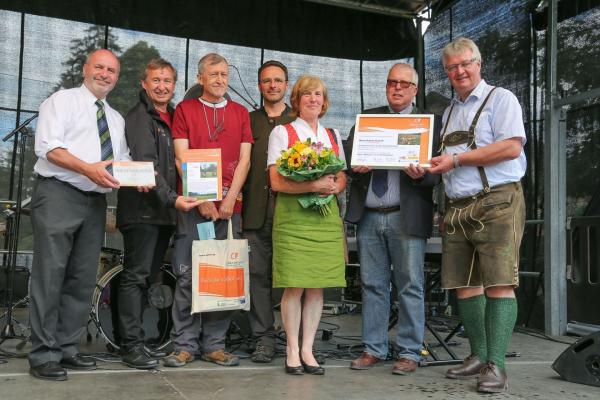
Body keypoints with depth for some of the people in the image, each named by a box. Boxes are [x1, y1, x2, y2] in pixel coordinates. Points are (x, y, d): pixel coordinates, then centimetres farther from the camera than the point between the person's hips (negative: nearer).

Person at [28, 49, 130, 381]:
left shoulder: (116, 119, 22)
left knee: (83, 279, 8)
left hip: (96, 201, 7)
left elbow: (122, 161, 19)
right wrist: (88, 169, -23)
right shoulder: (62, 101, 3)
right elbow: (48, 147, -10)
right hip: (59, 195, -6)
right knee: (50, 275, -8)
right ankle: (43, 355, -3)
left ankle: (66, 349, 16)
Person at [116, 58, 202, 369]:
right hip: (142, 210, -7)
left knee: (150, 277, 11)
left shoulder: (172, 119, 18)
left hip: (164, 211, 8)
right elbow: (146, 166, -16)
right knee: (136, 276, -5)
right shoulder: (139, 117, -5)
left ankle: (136, 336, 20)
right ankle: (131, 345, -1)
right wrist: (171, 199, -23)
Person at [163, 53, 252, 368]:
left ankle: (215, 345, 11)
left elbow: (244, 159, 7)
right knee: (187, 275, -2)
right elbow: (182, 157, -1)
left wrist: (230, 199, -5)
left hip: (229, 206, 2)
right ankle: (184, 344, 7)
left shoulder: (240, 113, 14)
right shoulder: (185, 109, 8)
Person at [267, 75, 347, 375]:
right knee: (294, 285, -6)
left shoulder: (333, 136, 18)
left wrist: (333, 187, -9)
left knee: (318, 285, 3)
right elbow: (276, 181, -7)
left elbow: (343, 178, 14)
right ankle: (292, 351, 7)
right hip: (293, 214, -4)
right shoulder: (281, 132, 4)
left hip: (326, 215, 4)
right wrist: (313, 185, -20)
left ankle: (308, 350, 12)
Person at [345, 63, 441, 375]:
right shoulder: (367, 117, 17)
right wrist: (355, 165, -10)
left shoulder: (429, 123, 7)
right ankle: (373, 349, 17)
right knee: (372, 285, 8)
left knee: (410, 287, 0)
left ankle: (409, 352, 10)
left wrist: (420, 174, -21)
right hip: (369, 217, 3)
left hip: (406, 217, -3)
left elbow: (436, 172, 0)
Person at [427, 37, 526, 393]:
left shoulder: (500, 99, 1)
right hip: (458, 208, 7)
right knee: (465, 286, 7)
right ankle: (479, 357, 19)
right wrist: (426, 167, 8)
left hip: (497, 204, -7)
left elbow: (512, 147, -13)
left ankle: (496, 366, -7)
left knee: (498, 284, -10)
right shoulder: (449, 112, 23)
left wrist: (456, 159, -12)